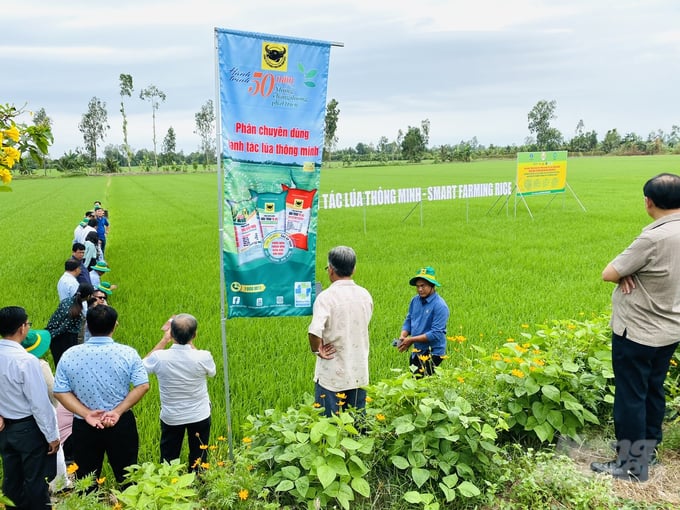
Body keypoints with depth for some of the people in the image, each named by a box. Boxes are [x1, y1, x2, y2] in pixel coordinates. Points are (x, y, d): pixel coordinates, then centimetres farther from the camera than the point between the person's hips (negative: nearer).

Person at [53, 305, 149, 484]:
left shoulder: (69, 355, -9)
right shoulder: (127, 353, -12)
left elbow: (60, 392, -9)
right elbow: (142, 386, -16)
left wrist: (86, 414, -12)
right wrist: (118, 411, -15)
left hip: (84, 427, 1)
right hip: (122, 424, -1)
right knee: (127, 476, 17)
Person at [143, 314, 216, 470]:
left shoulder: (159, 357, -24)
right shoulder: (203, 357, -25)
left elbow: (142, 365, 0)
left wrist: (164, 340, 0)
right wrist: (190, 343, -2)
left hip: (170, 418, 0)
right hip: (199, 416, 0)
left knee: (168, 460, 20)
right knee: (198, 460, 19)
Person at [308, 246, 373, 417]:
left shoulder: (326, 296, -17)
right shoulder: (365, 295, 1)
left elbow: (314, 331, -30)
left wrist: (317, 349, -13)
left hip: (332, 375, -5)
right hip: (360, 373, 5)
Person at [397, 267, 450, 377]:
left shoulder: (440, 305, -16)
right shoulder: (415, 300, 4)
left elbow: (436, 334, -19)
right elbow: (408, 320, 14)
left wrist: (411, 340, -18)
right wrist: (403, 336, -6)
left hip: (432, 354, -7)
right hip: (416, 352, 7)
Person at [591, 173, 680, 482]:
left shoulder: (654, 238, -28)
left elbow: (608, 274, -21)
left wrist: (625, 272, 0)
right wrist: (631, 272, -11)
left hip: (637, 332, -8)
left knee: (631, 396, 5)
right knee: (653, 391, 21)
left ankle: (632, 465, 17)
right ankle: (648, 449, 36)